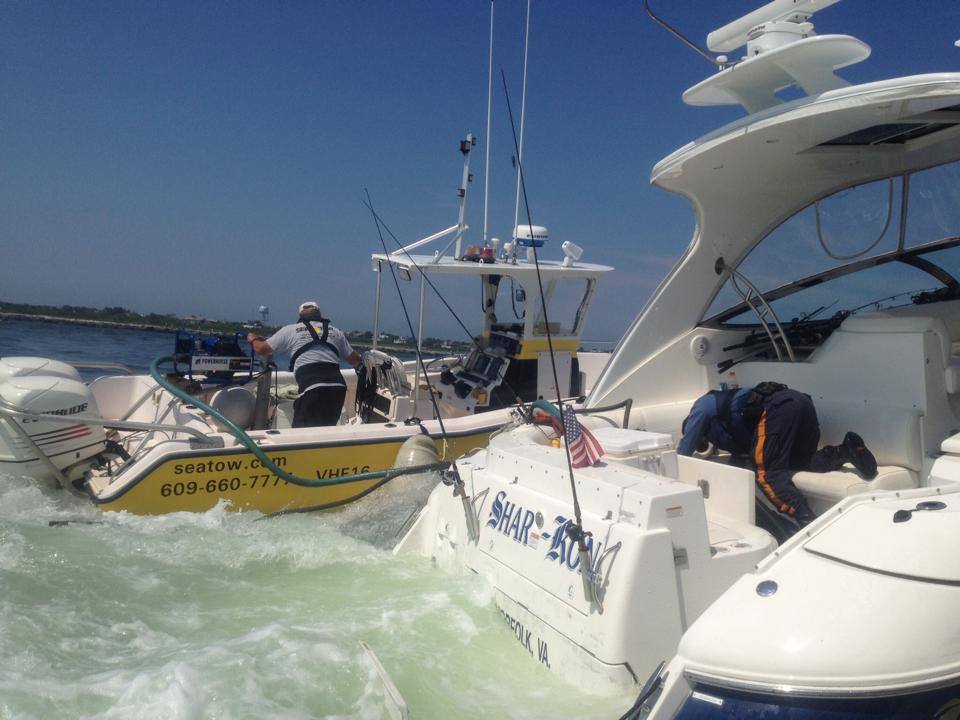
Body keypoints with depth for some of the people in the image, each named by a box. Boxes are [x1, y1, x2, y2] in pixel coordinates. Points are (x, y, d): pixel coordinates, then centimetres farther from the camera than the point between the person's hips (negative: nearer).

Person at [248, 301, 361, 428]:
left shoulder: (290, 330, 15)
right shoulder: (335, 332, 24)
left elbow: (261, 349, 20)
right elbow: (355, 360, 26)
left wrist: (253, 339, 44)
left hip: (312, 388, -4)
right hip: (338, 386, 4)